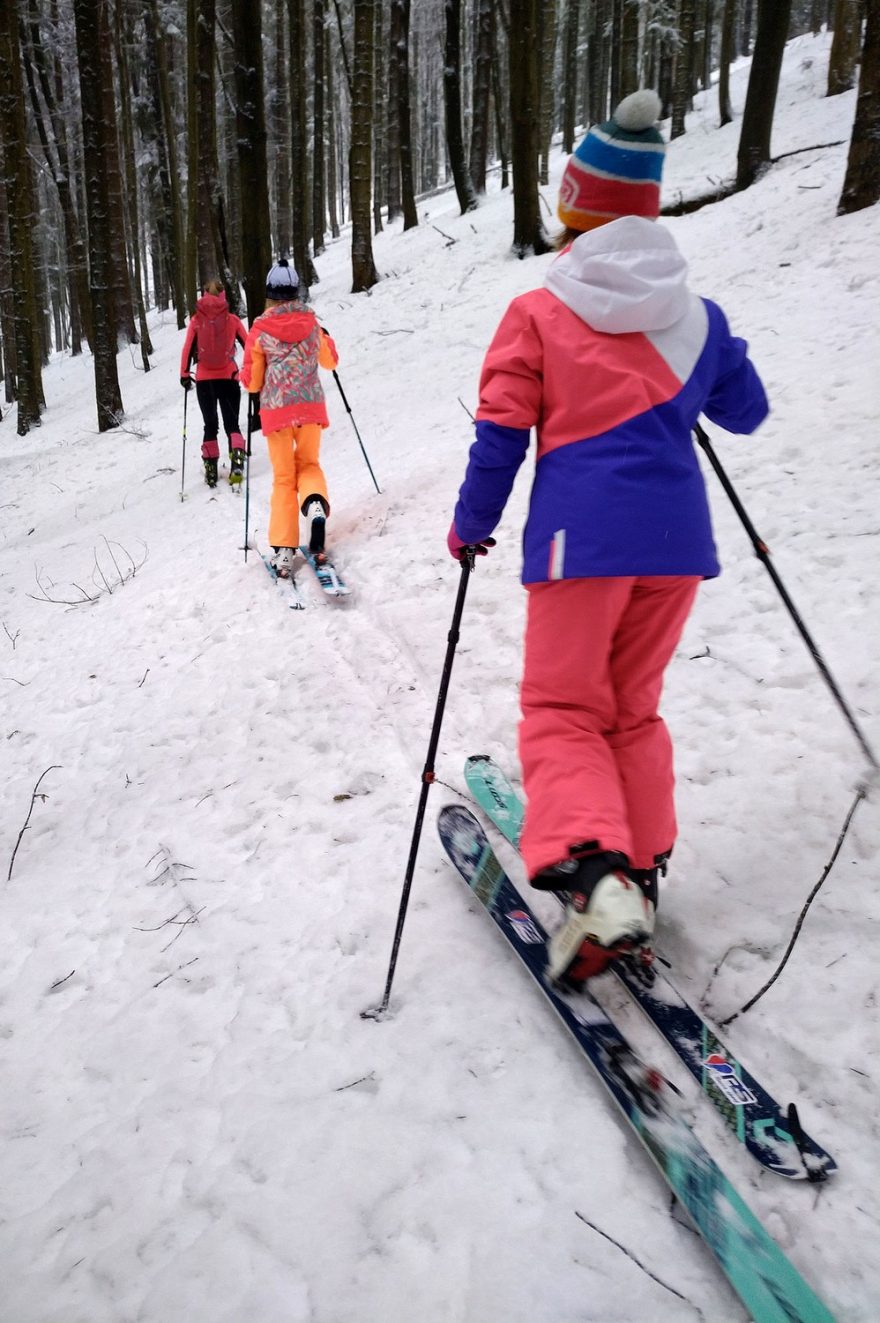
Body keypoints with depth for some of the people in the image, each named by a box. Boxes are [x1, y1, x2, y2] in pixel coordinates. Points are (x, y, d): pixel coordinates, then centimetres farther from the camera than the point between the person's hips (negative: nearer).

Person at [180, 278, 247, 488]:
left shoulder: (196, 320, 0)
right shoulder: (232, 319, 0)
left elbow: (187, 349, 0)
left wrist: (184, 375, 7)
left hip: (204, 379, 1)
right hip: (229, 378, -1)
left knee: (210, 425, 12)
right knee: (232, 424, 6)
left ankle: (211, 469, 10)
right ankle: (237, 457, -20)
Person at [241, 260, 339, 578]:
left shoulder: (259, 331, -6)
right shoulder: (312, 323, 2)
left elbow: (251, 382, -2)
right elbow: (330, 361, 19)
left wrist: (254, 373, 21)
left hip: (276, 410, -1)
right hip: (311, 406, 2)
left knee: (283, 477, 10)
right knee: (308, 464, 21)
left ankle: (283, 550, 1)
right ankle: (315, 503, -15)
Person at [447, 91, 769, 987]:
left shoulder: (536, 314, 0)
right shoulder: (696, 314, 10)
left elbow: (500, 436, -2)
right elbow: (745, 412, 21)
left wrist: (471, 527, 11)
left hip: (582, 535, -4)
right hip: (677, 535, 4)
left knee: (562, 711, 4)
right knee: (634, 708, 17)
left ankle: (590, 872, -18)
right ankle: (638, 874, 16)